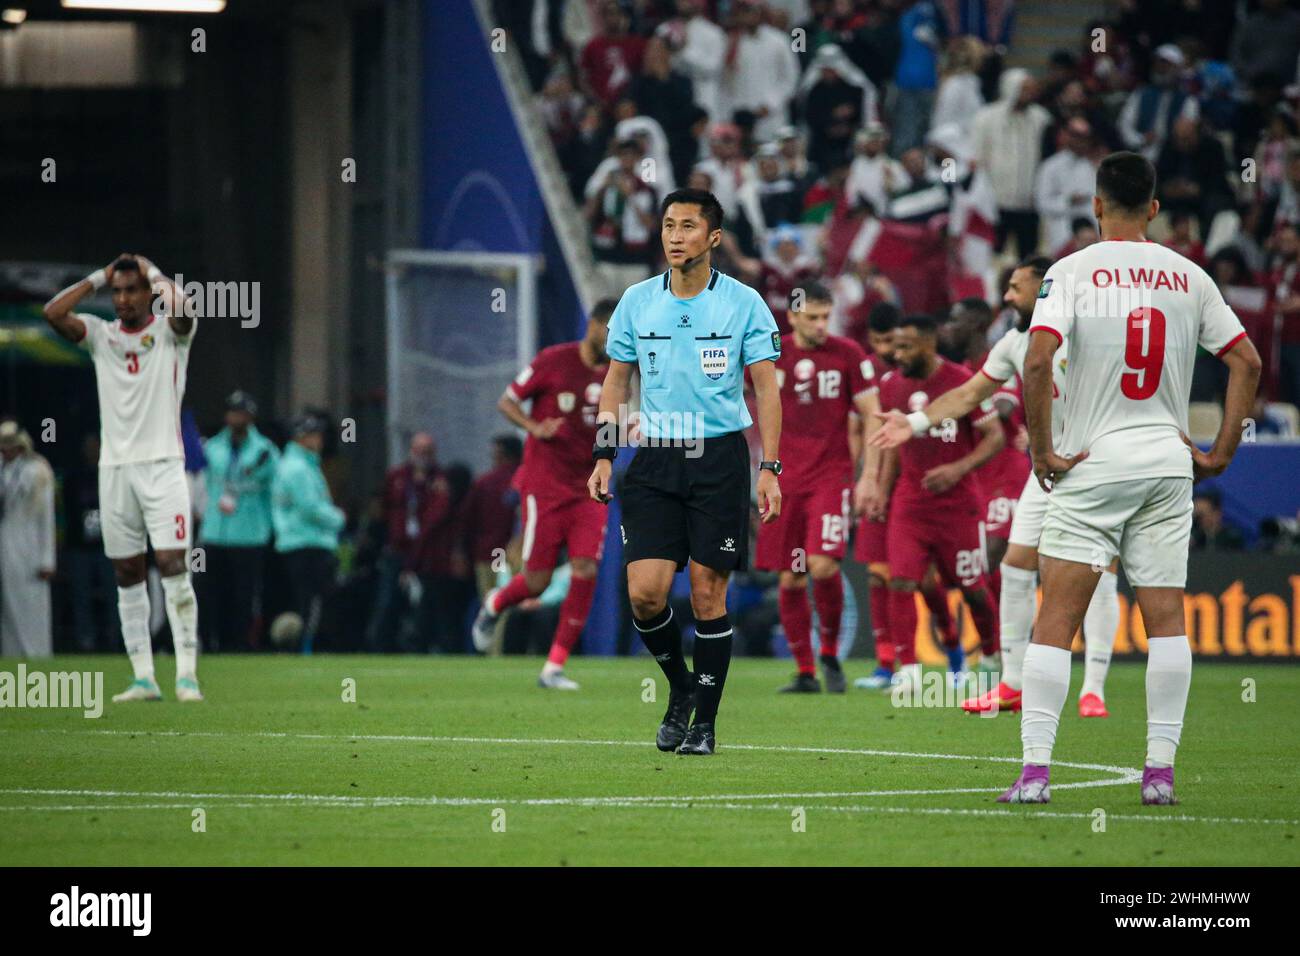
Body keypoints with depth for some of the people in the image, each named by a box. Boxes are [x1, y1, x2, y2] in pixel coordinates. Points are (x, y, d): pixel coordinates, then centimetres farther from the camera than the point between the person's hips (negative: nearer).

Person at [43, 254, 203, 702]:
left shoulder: (170, 332, 2)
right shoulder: (100, 334, 10)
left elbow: (183, 312, -22)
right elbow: (54, 313, -4)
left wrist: (154, 273, -6)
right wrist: (98, 278, 1)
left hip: (162, 465, -4)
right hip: (114, 465, 4)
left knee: (173, 565, -12)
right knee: (127, 576, 4)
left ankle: (187, 673, -13)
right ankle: (143, 678, 7)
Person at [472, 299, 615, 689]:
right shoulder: (553, 361, -9)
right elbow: (506, 401, -1)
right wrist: (534, 427, -19)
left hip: (589, 491, 4)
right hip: (545, 484, -4)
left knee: (586, 573, -10)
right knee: (537, 581, -4)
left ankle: (554, 668, -3)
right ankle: (493, 605, 32)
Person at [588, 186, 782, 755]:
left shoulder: (744, 303, -2)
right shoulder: (637, 301, 6)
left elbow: (766, 390, -1)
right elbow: (615, 383, 13)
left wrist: (769, 470, -8)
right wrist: (603, 458, 4)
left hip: (720, 457, -2)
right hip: (655, 458, 2)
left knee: (707, 595, -2)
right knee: (644, 593, -8)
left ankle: (705, 722, 9)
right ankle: (681, 687, 18)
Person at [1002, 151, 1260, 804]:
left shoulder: (1073, 272, -6)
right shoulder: (1187, 276, 6)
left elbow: (1037, 361, -18)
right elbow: (1246, 361, 7)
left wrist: (1042, 451, -9)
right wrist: (1221, 453, 12)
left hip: (1091, 462, -3)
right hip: (1168, 463, 3)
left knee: (1057, 617, -2)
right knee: (1166, 616, 6)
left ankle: (1035, 768, -7)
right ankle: (1161, 769, 4)